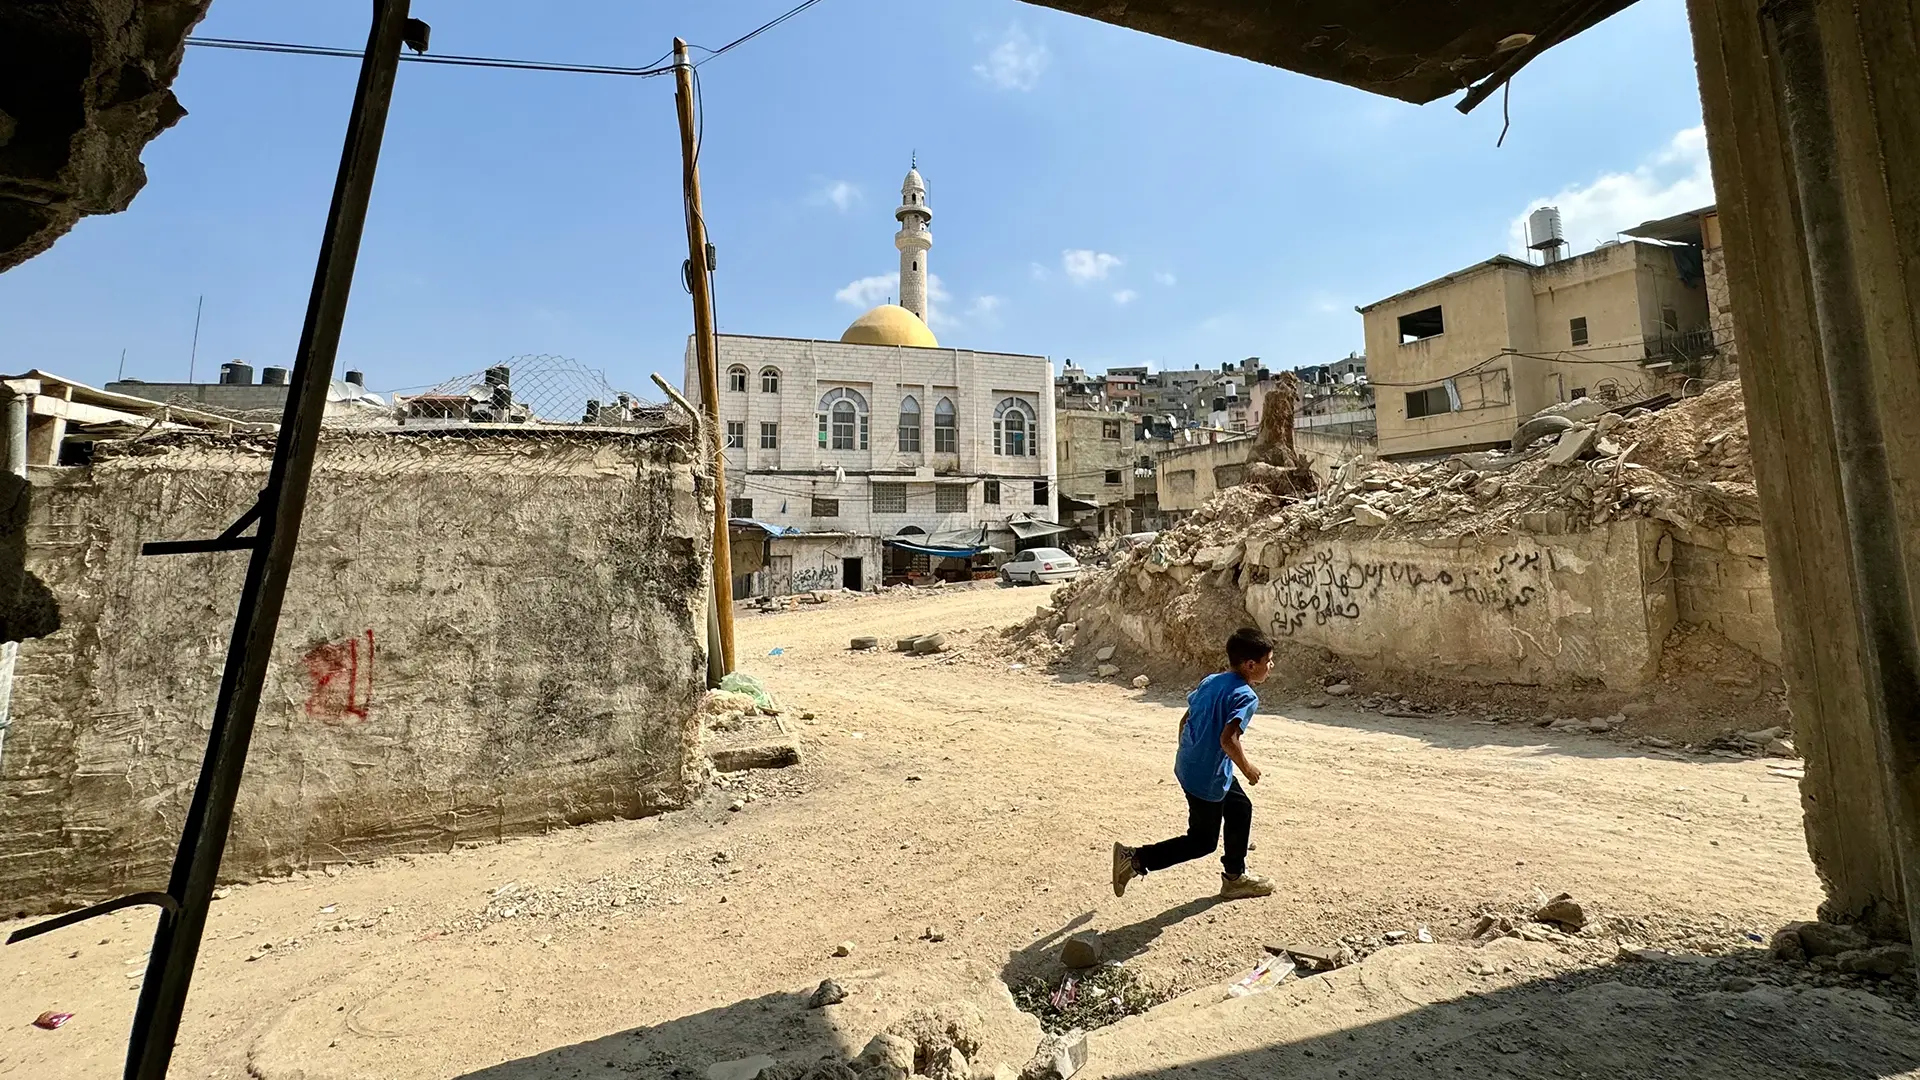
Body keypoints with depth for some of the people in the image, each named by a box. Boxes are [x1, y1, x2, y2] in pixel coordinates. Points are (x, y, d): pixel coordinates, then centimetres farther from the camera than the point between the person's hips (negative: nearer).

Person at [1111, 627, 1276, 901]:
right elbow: (1228, 739, -31)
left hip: (1190, 764, 9)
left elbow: (1185, 721, 12)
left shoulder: (1210, 681, 6)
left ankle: (1235, 877, 38)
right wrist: (1247, 768, -15)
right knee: (1203, 841, 7)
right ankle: (1134, 859, 2)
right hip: (1208, 777, -9)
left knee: (1241, 809, 25)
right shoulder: (1246, 696, -19)